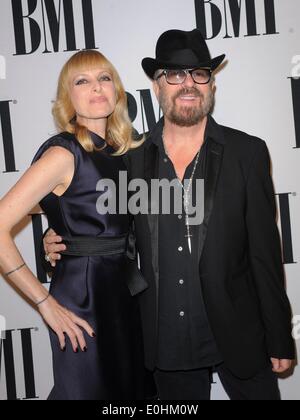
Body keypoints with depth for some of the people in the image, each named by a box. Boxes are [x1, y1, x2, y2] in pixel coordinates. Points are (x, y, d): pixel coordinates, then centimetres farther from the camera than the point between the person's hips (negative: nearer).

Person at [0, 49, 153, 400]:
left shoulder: (119, 151, 7)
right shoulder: (63, 154, -15)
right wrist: (45, 303, -16)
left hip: (124, 291, 7)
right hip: (82, 296, -7)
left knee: (131, 388, 18)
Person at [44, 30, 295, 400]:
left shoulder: (248, 153, -6)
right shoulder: (132, 158, -2)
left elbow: (265, 253, -5)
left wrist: (279, 340, -3)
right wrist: (60, 245, -7)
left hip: (238, 337, -1)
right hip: (167, 342, 2)